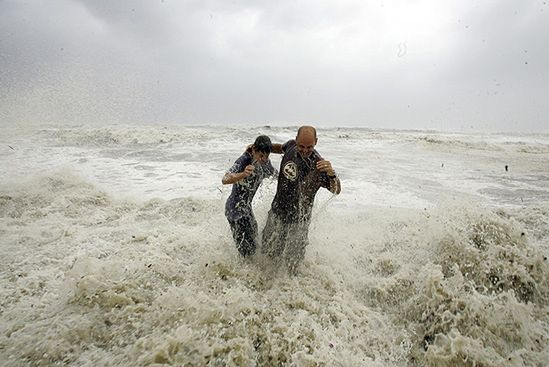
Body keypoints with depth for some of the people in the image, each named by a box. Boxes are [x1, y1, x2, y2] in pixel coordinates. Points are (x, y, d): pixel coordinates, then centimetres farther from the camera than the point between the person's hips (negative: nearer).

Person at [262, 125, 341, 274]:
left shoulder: (318, 165, -23)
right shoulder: (291, 146, -8)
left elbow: (336, 191, -19)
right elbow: (281, 148, 17)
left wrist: (331, 173, -39)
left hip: (298, 220, -4)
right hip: (277, 212, 4)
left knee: (292, 261, 11)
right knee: (269, 252, 20)